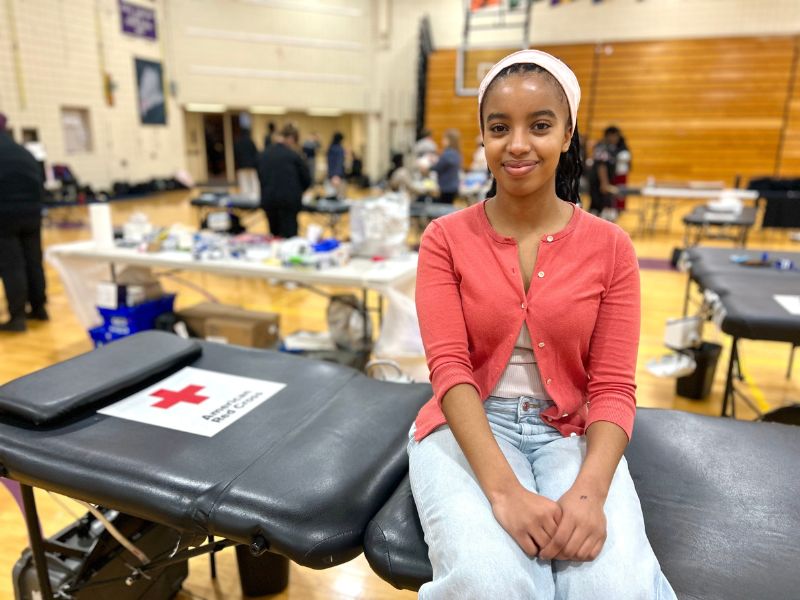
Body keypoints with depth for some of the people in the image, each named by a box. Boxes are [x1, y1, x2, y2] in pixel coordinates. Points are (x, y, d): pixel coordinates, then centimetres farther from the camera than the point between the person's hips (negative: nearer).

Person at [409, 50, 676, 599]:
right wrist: (503, 489, -24)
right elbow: (449, 367, -12)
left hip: (571, 432, 2)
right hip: (470, 429, -1)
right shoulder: (445, 239, -3)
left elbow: (613, 386, -3)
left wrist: (590, 490, -21)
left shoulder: (609, 247, 0)